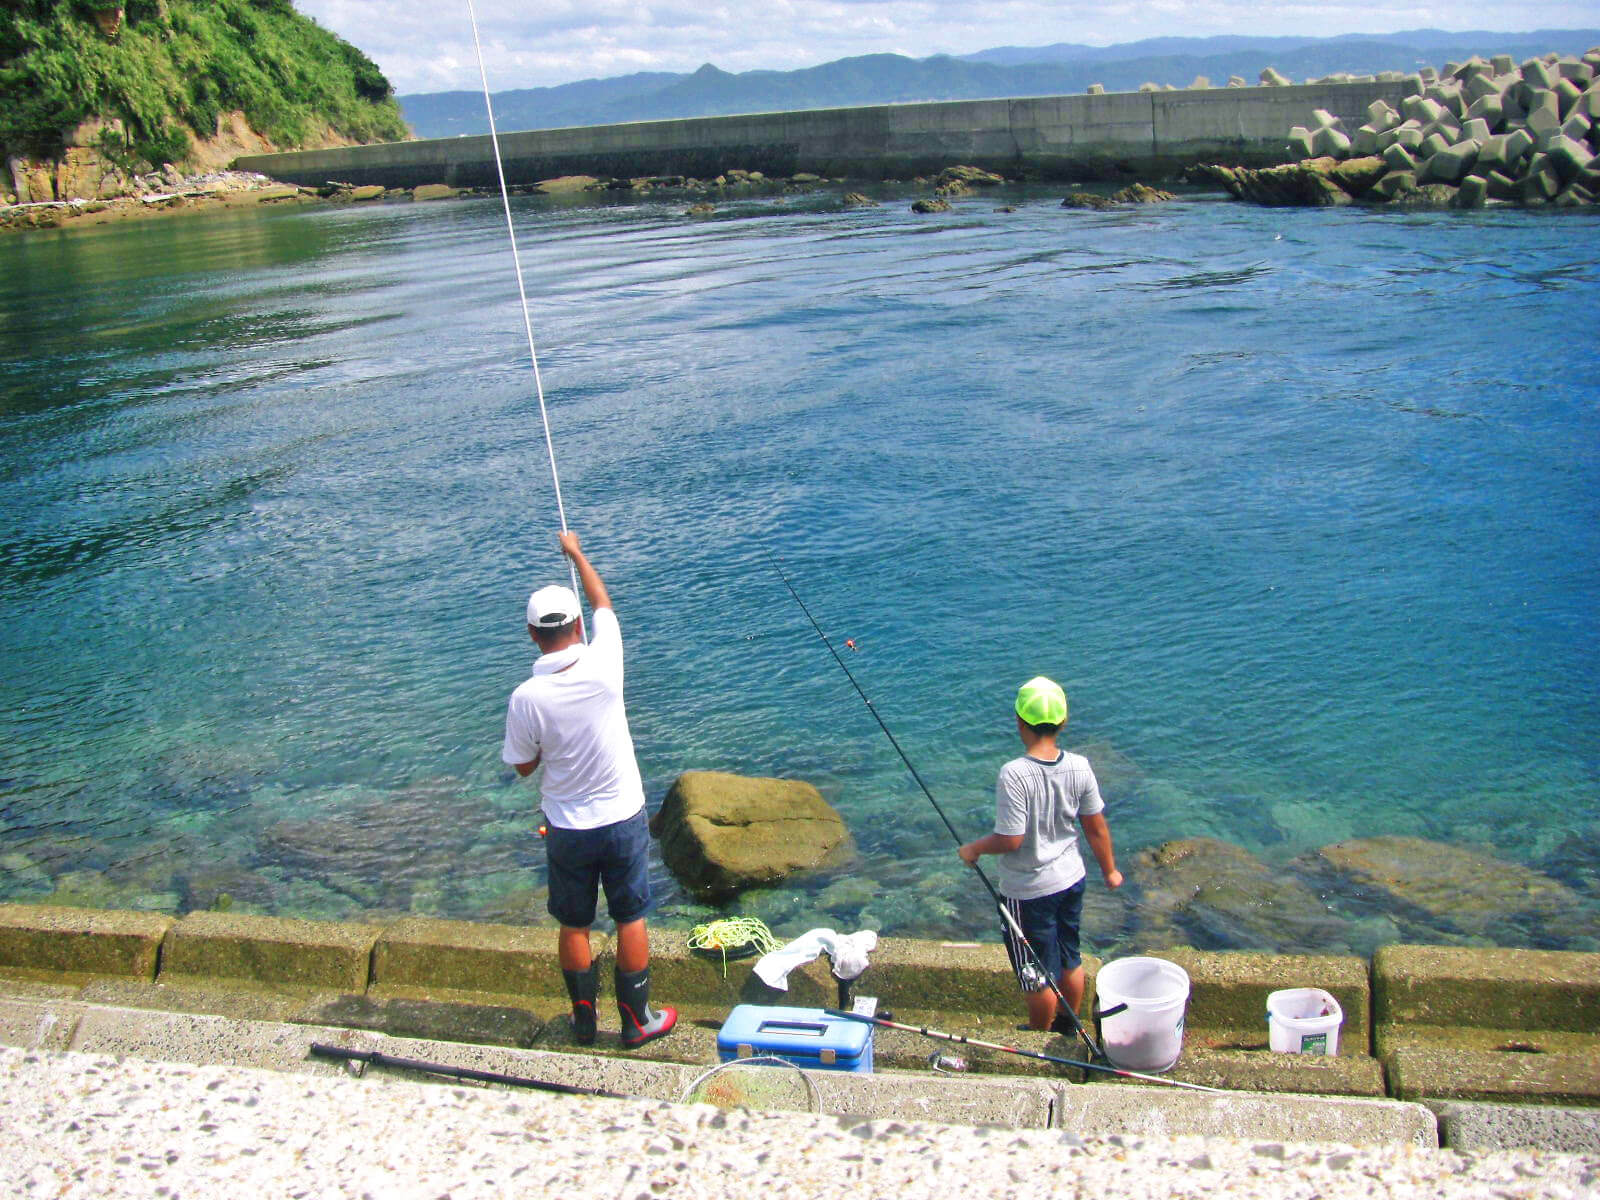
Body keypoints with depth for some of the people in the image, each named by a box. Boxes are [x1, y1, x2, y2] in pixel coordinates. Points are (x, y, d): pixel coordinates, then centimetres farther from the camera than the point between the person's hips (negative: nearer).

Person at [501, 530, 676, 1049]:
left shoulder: (526, 699, -20)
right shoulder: (603, 666, -18)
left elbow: (523, 766, -4)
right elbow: (603, 603, 2)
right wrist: (576, 553, 16)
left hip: (567, 827, 0)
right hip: (623, 817, 0)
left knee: (574, 925, 16)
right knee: (631, 919, 14)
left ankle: (584, 1021, 29)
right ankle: (637, 1021, 24)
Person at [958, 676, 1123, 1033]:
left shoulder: (1014, 774, -26)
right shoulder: (1079, 767, -9)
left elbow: (1010, 840, -24)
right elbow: (1096, 828, 0)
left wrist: (972, 849, -5)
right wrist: (1109, 870, 15)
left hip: (1028, 890, -5)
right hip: (1072, 879, 6)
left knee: (1038, 976, 12)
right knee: (1071, 960, 23)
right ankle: (1070, 1029, 41)